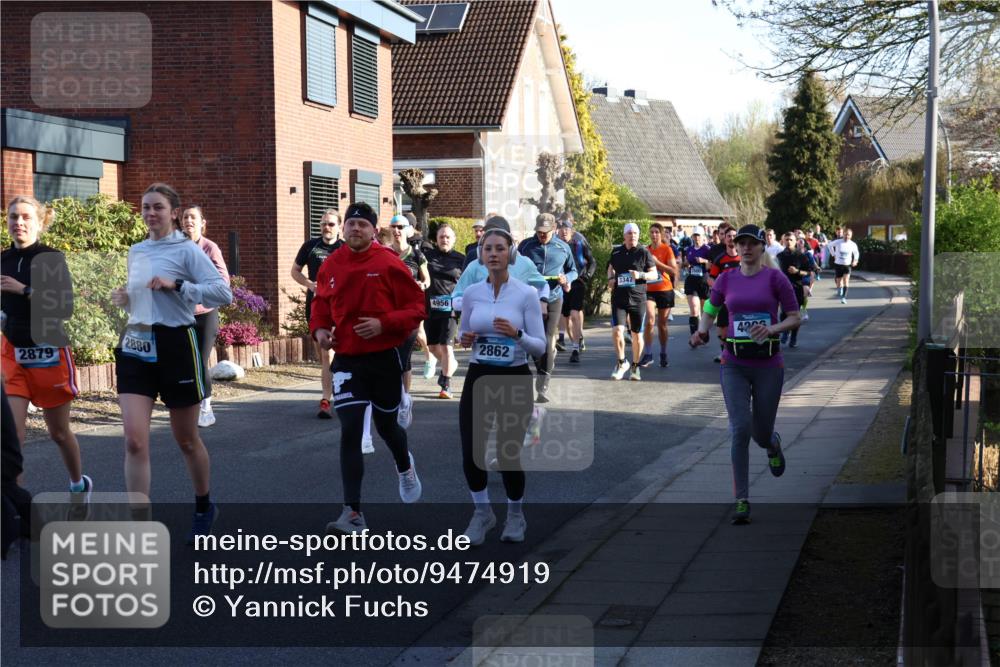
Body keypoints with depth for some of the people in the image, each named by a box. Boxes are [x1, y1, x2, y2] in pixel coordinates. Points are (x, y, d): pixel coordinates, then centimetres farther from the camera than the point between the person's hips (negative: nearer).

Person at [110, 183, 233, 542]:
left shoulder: (187, 250, -7)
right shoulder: (136, 251, 12)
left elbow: (223, 293, -17)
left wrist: (177, 285, -24)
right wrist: (124, 298, 6)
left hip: (175, 346, -4)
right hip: (135, 347, 5)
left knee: (186, 439, 11)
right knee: (134, 440, -10)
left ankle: (204, 507, 36)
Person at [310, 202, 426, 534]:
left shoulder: (389, 264, -10)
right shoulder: (331, 266, 1)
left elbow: (416, 307, -8)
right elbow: (321, 304, 18)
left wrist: (383, 324, -21)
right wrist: (319, 328, -2)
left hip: (385, 357, -2)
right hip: (346, 360, 2)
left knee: (386, 425, 16)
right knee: (350, 431, -9)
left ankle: (405, 467, 52)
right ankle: (353, 513, -7)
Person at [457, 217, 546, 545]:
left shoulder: (526, 294, -8)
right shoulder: (471, 293, 2)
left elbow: (540, 347, -8)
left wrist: (516, 334, -26)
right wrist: (466, 339, -8)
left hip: (515, 381, -3)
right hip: (478, 379, 3)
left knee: (508, 457, -2)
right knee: (471, 456, -6)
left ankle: (515, 515, 27)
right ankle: (482, 512, 22)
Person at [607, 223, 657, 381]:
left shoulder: (644, 252, -3)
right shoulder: (616, 251, 7)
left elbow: (654, 274, -1)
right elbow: (611, 267, 25)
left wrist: (640, 275, -19)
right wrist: (610, 278, 5)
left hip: (638, 298, -2)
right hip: (618, 298, 2)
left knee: (637, 335, 5)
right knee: (617, 331, -13)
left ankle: (635, 366, 25)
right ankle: (622, 363, 9)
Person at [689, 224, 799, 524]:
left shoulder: (775, 278, -3)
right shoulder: (726, 280, 5)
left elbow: (795, 318, -1)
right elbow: (709, 312, 16)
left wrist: (772, 329, -19)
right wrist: (701, 332, -5)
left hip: (768, 365, -1)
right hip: (734, 366, 1)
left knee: (761, 435, 8)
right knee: (741, 429, -14)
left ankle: (774, 444, 49)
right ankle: (741, 500, -8)